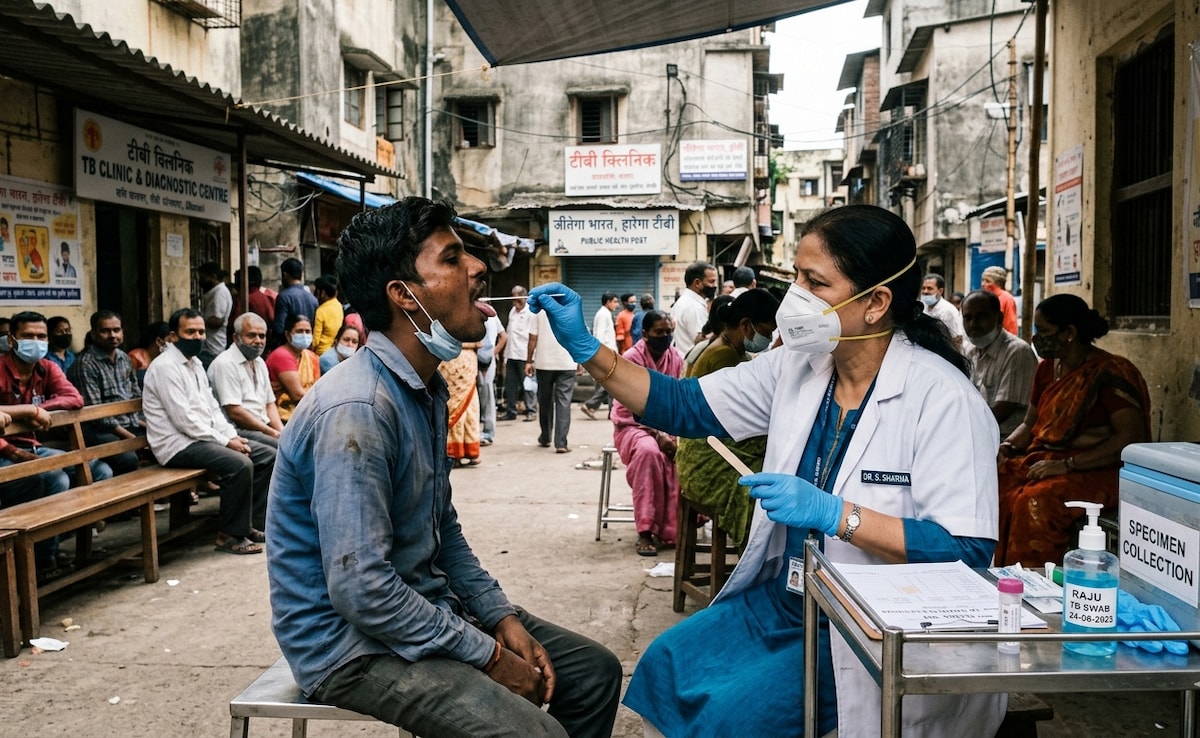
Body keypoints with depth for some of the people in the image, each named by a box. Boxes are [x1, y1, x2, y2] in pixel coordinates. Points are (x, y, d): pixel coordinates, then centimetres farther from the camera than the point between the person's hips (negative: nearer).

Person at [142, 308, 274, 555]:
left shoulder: (195, 363, 16)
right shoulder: (165, 367, -14)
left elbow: (212, 407, 16)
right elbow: (184, 420, -20)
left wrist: (232, 436, 0)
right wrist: (225, 442, -17)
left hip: (203, 437, 10)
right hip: (178, 444, -10)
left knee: (268, 456, 1)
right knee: (240, 464, -29)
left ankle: (253, 523, 7)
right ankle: (230, 535, -14)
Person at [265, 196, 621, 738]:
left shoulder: (426, 388, 6)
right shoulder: (358, 410, -25)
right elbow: (361, 591, -27)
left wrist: (503, 617, 2)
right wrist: (489, 656, -18)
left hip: (426, 606, 9)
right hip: (351, 639, -9)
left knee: (595, 671, 9)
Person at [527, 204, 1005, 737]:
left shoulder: (942, 399, -20)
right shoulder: (797, 365, -1)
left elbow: (968, 551, -25)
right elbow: (684, 407, 0)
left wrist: (834, 514, -31)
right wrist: (585, 348, -8)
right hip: (781, 597, 7)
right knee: (669, 664, 1)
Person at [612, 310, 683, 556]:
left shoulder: (676, 359, 4)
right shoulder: (632, 358, -11)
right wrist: (658, 435, -23)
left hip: (666, 427, 4)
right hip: (632, 425, -4)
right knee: (649, 451, -37)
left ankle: (670, 531, -18)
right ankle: (646, 532, -28)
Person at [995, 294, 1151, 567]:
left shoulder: (1110, 373, -12)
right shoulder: (1048, 368, 11)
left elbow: (1131, 439, -19)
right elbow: (1029, 424, 21)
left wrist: (1066, 465, -22)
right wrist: (1006, 446, -2)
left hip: (1098, 472, -7)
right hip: (1043, 460, 7)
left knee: (1035, 502, -33)